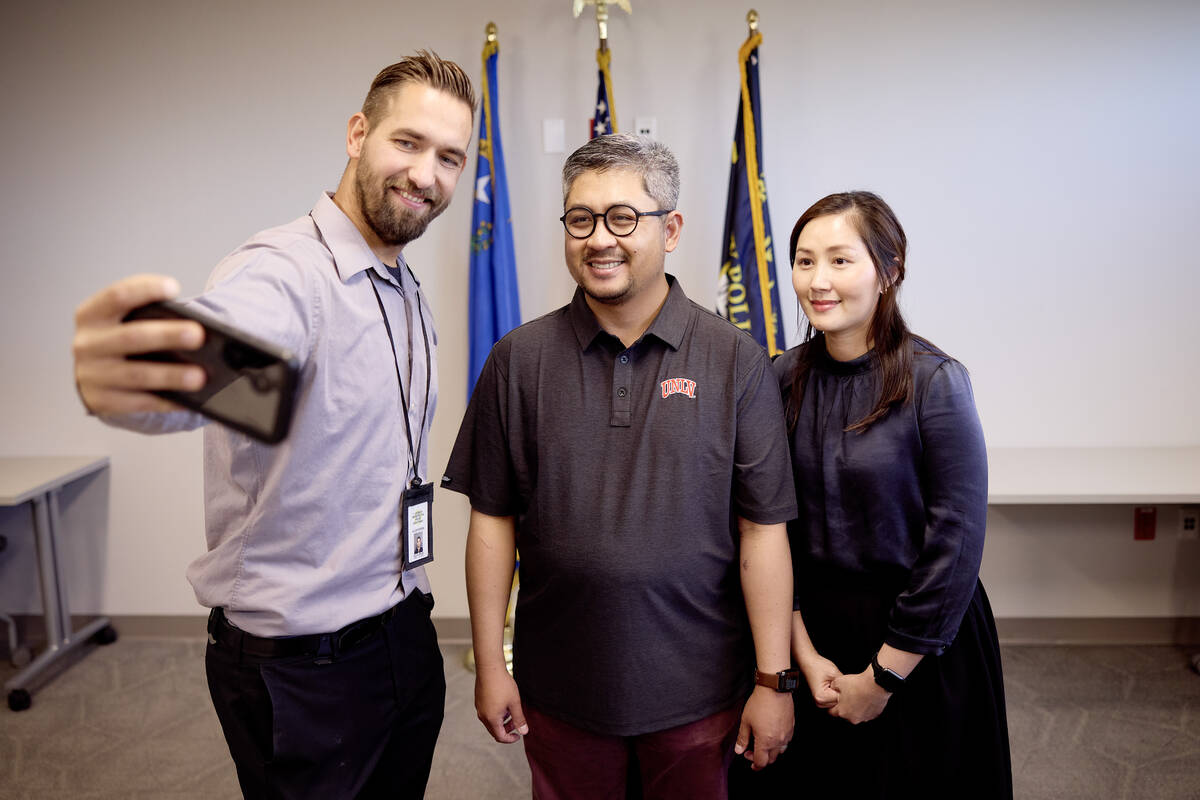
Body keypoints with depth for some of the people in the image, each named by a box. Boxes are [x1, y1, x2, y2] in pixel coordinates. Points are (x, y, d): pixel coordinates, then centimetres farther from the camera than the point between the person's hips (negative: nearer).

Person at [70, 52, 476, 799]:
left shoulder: (410, 293, 7)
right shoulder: (281, 272, -19)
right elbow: (207, 366, -43)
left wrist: (409, 590, 15)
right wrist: (123, 383, -65)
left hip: (405, 634, 7)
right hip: (302, 667, -7)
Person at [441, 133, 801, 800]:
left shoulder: (736, 361, -7)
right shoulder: (519, 359, -3)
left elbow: (763, 529, -6)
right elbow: (492, 519, 0)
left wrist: (773, 680, -5)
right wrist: (489, 666, 1)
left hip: (697, 690, -1)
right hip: (558, 693, 1)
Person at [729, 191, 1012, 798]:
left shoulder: (935, 382, -15)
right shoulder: (783, 378, -4)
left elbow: (956, 542, -15)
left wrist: (883, 675, -11)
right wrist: (805, 653, -6)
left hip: (918, 644, -3)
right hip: (810, 630, 4)